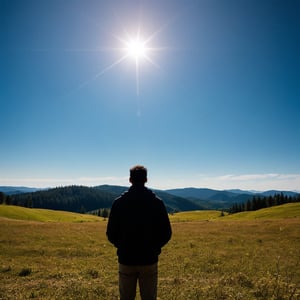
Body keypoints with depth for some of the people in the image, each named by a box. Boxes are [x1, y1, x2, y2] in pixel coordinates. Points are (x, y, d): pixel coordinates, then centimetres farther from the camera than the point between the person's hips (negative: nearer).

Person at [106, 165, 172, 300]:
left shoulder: (118, 202, -8)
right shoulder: (157, 202, -8)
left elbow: (111, 233, -4)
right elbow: (166, 233, -4)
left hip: (126, 260, 0)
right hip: (149, 260, 0)